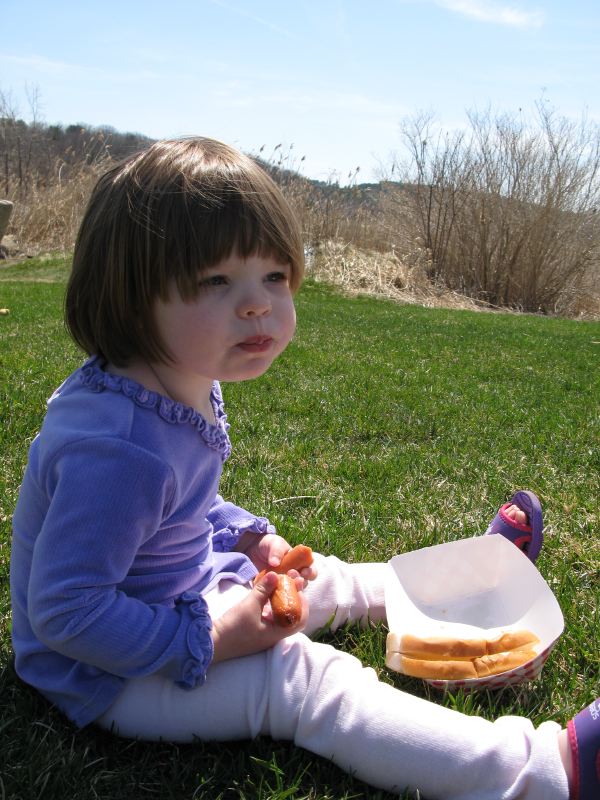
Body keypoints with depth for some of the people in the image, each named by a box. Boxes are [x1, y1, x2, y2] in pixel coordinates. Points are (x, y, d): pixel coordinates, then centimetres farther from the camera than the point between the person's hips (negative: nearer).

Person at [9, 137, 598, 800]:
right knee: (306, 680, -20)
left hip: (184, 587, 9)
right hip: (113, 675, -9)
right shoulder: (117, 451, -36)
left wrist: (246, 535, -1)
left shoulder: (186, 385, -4)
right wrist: (208, 643, -26)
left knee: (323, 581, 17)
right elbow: (64, 611, -32)